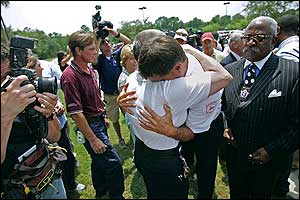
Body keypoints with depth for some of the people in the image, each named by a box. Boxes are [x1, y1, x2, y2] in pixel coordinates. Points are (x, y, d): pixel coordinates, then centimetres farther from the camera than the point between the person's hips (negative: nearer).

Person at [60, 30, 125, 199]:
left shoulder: (89, 68, 5)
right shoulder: (70, 76, -22)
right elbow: (76, 112, -23)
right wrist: (93, 139, -21)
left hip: (99, 121, 9)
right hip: (89, 125, -9)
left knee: (100, 159, 23)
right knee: (114, 163, -5)